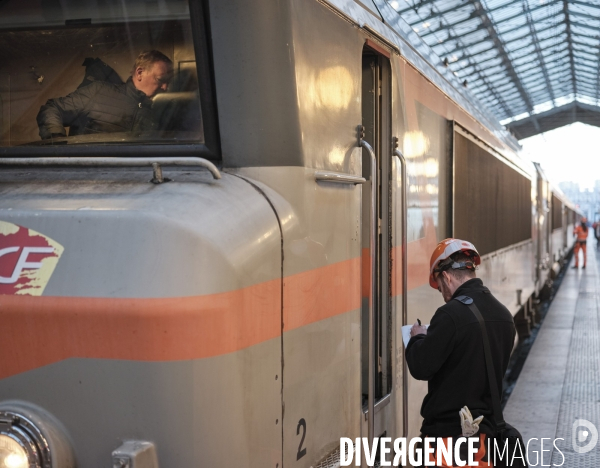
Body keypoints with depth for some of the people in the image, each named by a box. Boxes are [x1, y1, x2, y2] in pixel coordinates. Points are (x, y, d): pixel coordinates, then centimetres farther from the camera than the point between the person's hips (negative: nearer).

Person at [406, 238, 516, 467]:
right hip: (485, 429, 7)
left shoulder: (452, 314, -19)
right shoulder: (504, 315, 5)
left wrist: (418, 338, 3)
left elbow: (420, 367, -17)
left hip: (449, 430, -7)